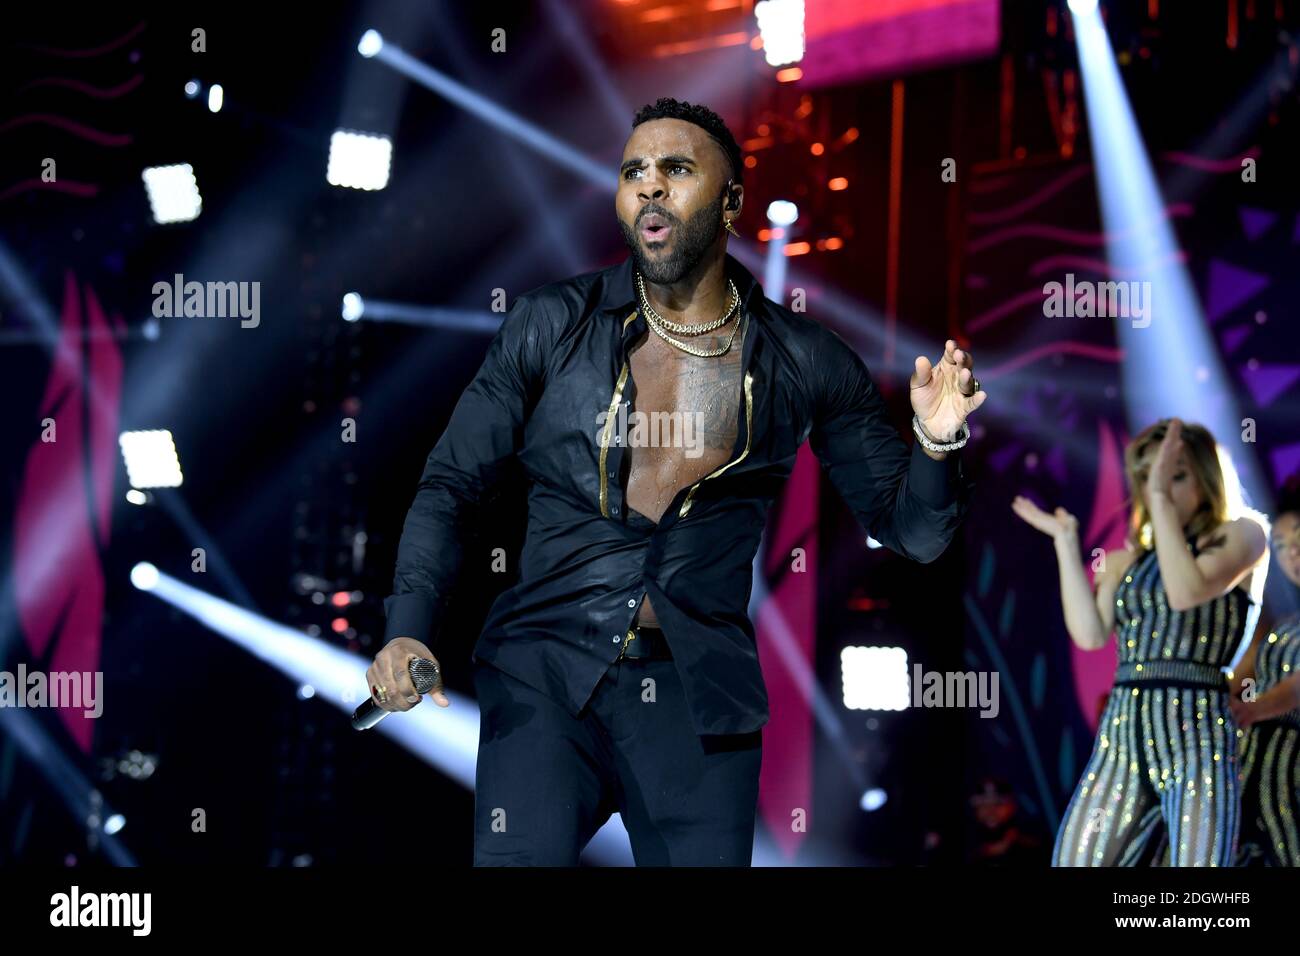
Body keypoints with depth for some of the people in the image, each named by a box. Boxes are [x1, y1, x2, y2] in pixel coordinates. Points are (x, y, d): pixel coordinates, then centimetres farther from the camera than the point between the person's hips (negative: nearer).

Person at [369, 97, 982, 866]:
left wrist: (937, 443, -15)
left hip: (700, 695, 1)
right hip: (547, 675, -1)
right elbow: (452, 486, 3)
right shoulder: (552, 328, 1)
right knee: (519, 855, -18)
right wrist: (411, 629, -11)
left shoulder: (807, 364, 2)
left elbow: (910, 528, 6)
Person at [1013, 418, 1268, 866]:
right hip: (1121, 733, 5)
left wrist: (1162, 498, -8)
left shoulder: (1241, 534, 6)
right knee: (1073, 863, 0)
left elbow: (1186, 592, -13)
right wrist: (1066, 540, 8)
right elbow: (1089, 633, 2)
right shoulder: (1125, 562, 18)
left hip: (1196, 731, -5)